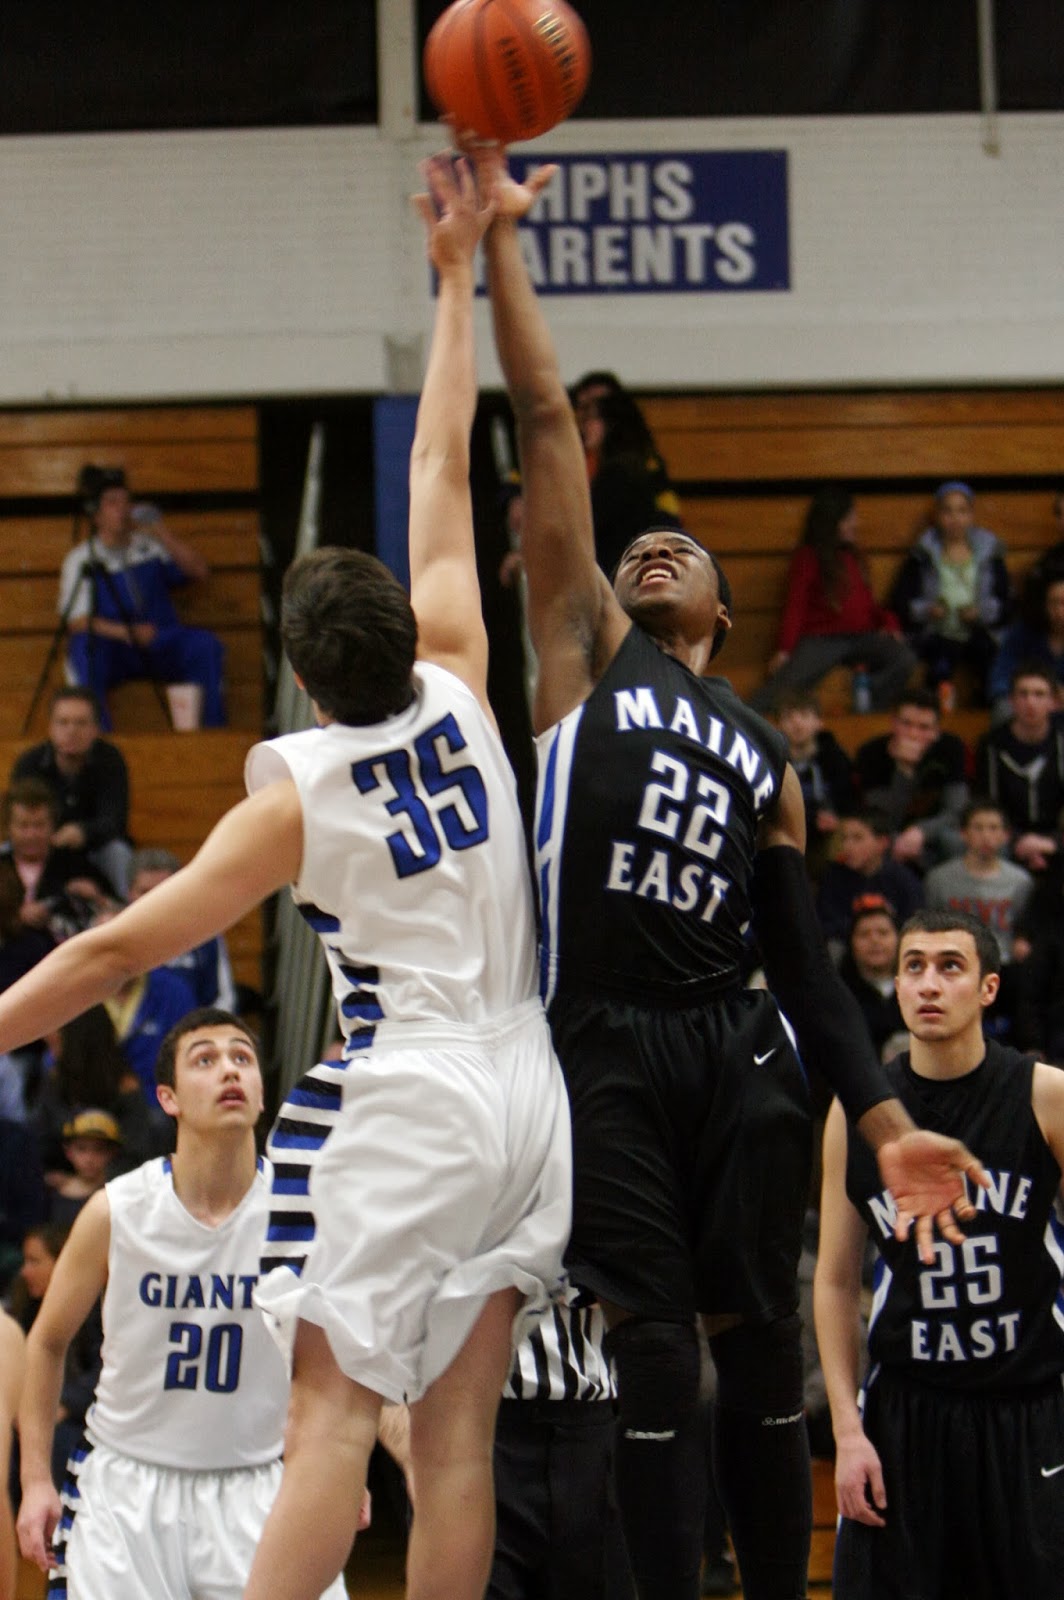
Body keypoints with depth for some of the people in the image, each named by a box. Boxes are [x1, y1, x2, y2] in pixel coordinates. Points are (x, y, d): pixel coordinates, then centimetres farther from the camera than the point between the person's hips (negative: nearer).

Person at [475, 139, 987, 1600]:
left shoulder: (765, 758, 20)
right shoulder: (584, 655, 12)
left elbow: (806, 960, 17)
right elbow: (545, 423, 6)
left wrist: (886, 1120, 7)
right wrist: (499, 237, 1)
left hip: (735, 1055, 3)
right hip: (606, 1051, -3)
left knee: (760, 1340, 3)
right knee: (654, 1342, -5)